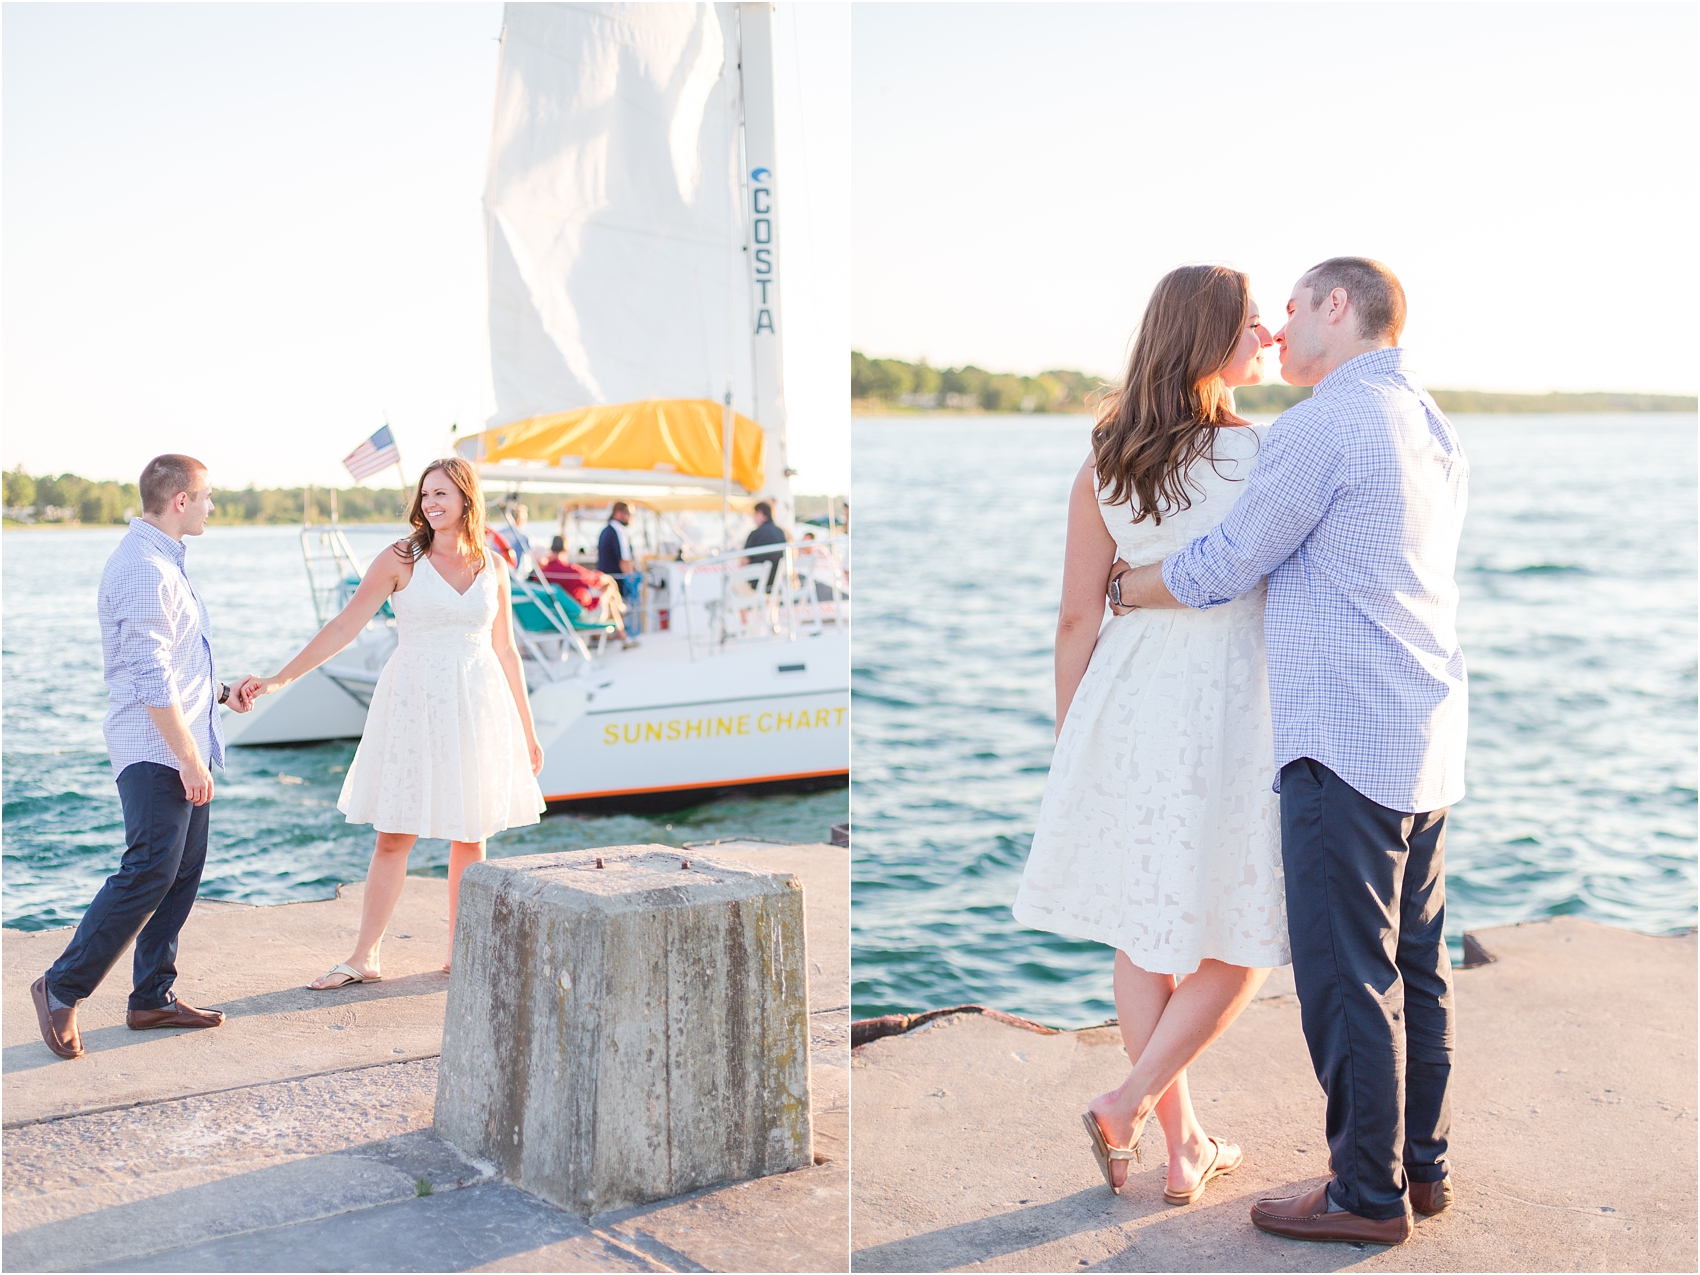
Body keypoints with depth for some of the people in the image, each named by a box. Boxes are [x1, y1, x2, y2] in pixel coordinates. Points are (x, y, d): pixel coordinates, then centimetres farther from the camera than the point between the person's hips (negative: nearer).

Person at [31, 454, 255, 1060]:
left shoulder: (164, 559, 18)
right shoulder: (144, 567, -16)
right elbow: (151, 679, -21)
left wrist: (217, 689, 18)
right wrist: (189, 758, -20)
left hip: (180, 746, 10)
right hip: (156, 752, -10)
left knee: (183, 872, 9)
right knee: (149, 873, -13)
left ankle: (152, 998, 15)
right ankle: (62, 988, -1)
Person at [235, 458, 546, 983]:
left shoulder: (492, 568, 6)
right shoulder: (401, 560, -2)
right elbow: (344, 628, -4)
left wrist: (527, 729, 15)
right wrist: (279, 679, -10)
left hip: (478, 706, 2)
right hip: (413, 706, -2)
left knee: (471, 835, 6)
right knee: (394, 835, -1)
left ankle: (460, 951, 19)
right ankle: (364, 957, 8)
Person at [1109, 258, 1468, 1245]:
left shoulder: (1327, 422, -13)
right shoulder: (1435, 429, 16)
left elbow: (1225, 568, -8)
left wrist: (1124, 588, 8)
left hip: (1347, 740, -9)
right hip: (1430, 737, 9)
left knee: (1346, 977, -1)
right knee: (1417, 963, 15)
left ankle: (1369, 1195, 7)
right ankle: (1424, 1165, 24)